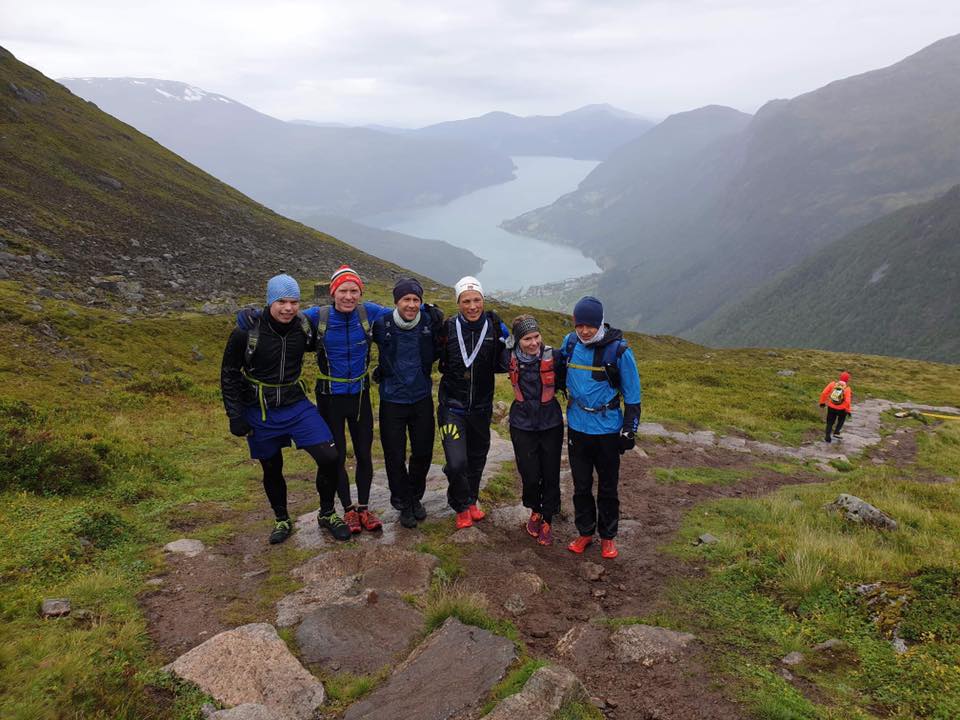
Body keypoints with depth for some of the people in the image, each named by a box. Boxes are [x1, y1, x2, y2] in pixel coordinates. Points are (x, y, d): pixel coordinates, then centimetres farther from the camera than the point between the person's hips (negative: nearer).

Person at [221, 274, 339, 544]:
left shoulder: (304, 326, -9)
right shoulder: (246, 331, -17)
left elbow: (314, 345, 16)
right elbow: (229, 374, -5)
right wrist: (235, 416, -7)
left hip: (296, 406, 2)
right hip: (260, 412, -1)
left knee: (329, 458, -11)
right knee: (272, 470, 13)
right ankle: (282, 521, 37)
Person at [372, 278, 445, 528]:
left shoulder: (429, 320, -8)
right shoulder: (381, 324, -14)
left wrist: (437, 329, -6)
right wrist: (382, 368, -1)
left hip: (422, 398, 2)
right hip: (392, 401, -2)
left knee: (423, 452, 12)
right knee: (395, 456, 5)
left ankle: (416, 497, 36)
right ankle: (403, 503, 27)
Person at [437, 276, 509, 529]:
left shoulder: (494, 326, -7)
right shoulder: (448, 328, -10)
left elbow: (504, 364, 5)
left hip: (481, 406, 3)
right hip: (452, 406, -2)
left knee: (477, 459, 19)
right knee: (456, 463, -12)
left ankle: (471, 501, 43)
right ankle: (462, 507, 16)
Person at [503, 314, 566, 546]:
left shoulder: (553, 357, -14)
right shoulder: (510, 357, -9)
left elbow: (564, 383, -1)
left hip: (551, 423, 0)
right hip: (522, 424, 1)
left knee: (551, 474, 7)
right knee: (530, 474, 3)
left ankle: (547, 520, 28)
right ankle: (535, 511, 33)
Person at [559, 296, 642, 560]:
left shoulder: (618, 349, -15)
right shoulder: (570, 342, -4)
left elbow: (632, 394, -7)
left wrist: (629, 430, -7)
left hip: (607, 430, -3)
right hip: (577, 427, 3)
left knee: (608, 487, 12)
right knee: (581, 485, 14)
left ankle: (608, 536, 29)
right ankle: (585, 532, 31)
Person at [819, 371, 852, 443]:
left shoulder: (833, 384, -7)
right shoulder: (847, 389, -15)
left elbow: (824, 393, -9)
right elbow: (847, 401, -22)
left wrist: (822, 402, 4)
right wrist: (848, 410, -10)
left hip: (831, 407, 2)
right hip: (841, 409, -2)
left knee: (830, 422, 17)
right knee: (841, 419, 29)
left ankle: (827, 437, 14)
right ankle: (836, 432, 21)